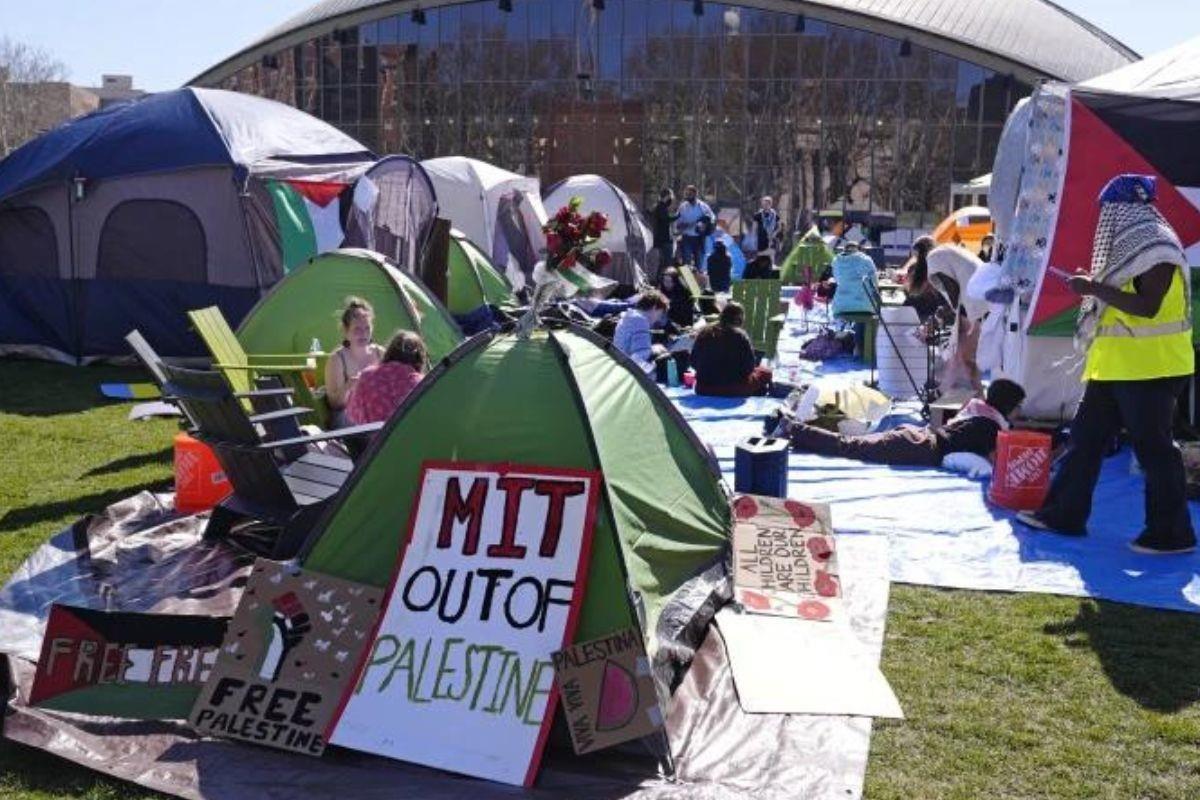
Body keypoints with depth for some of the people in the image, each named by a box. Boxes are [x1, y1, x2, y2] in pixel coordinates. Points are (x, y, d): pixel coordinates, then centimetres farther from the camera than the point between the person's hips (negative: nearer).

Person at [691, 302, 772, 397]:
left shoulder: (704, 332, 2)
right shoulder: (740, 336, -12)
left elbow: (694, 363, 8)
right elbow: (749, 367, -9)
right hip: (734, 392, -5)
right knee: (765, 372, 19)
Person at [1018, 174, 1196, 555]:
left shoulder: (1157, 249, -13)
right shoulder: (1130, 248, 17)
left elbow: (1148, 306, -23)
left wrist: (1095, 289, -19)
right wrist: (1094, 287, 10)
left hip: (1150, 366, -10)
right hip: (1115, 366, 10)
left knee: (1153, 446, -4)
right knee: (1086, 435, 10)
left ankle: (1172, 533, 6)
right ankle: (1064, 512, 17)